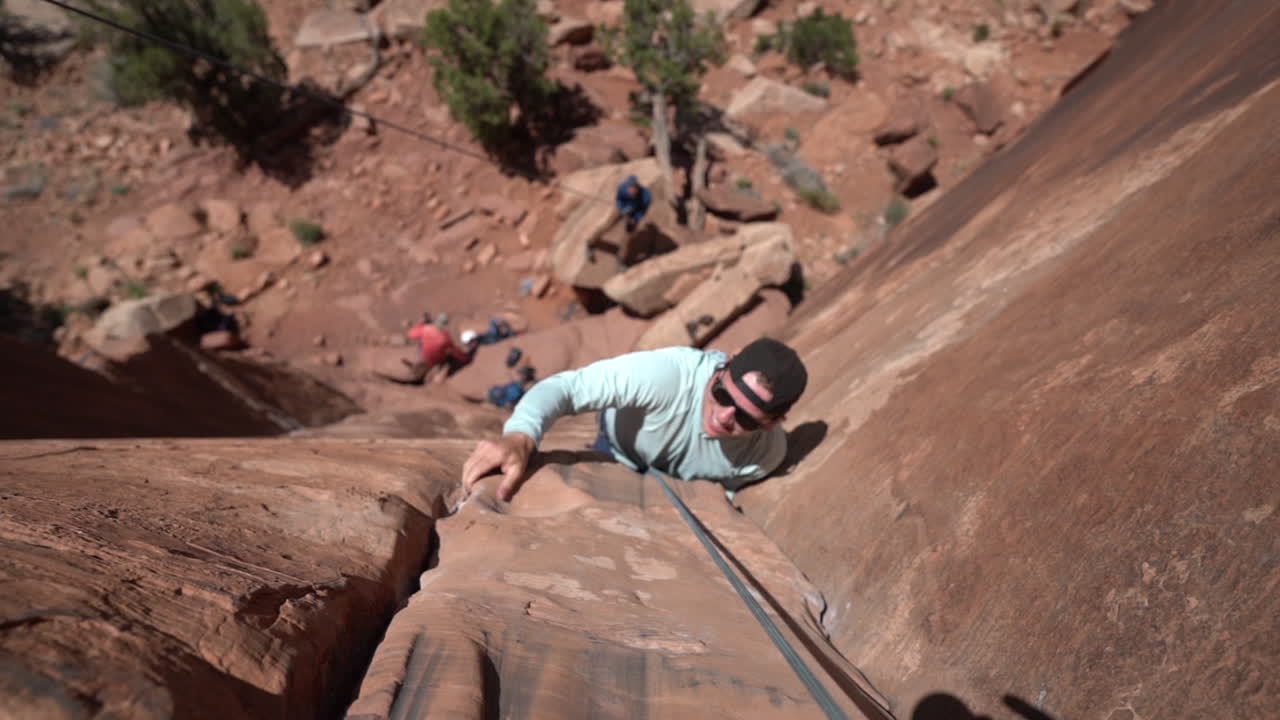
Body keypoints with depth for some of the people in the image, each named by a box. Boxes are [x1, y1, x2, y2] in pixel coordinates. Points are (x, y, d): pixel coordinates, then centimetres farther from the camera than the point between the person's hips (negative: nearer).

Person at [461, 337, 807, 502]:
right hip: (620, 456, -2)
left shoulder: (769, 452, -31)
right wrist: (520, 437, -67)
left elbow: (725, 489, -8)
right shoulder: (669, 373, -46)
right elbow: (563, 386, -50)